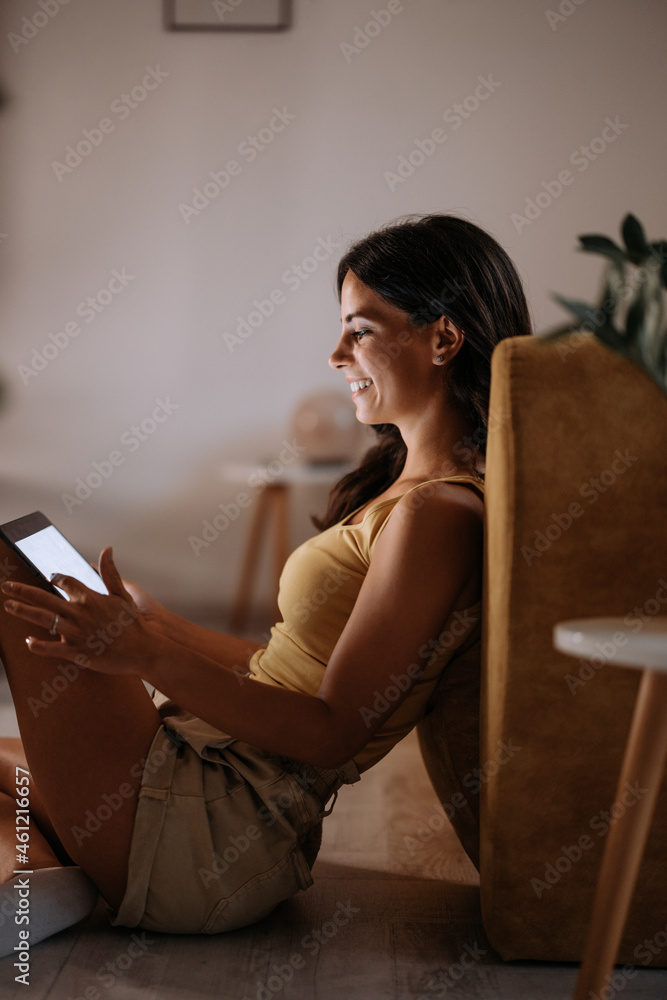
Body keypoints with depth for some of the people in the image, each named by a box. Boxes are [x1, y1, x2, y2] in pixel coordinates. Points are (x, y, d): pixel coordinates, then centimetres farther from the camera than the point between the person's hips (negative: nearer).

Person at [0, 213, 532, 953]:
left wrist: (149, 655, -23)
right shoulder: (410, 484, 11)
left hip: (210, 832, -10)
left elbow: (332, 732, -19)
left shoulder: (435, 516, -17)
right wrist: (157, 624, 18)